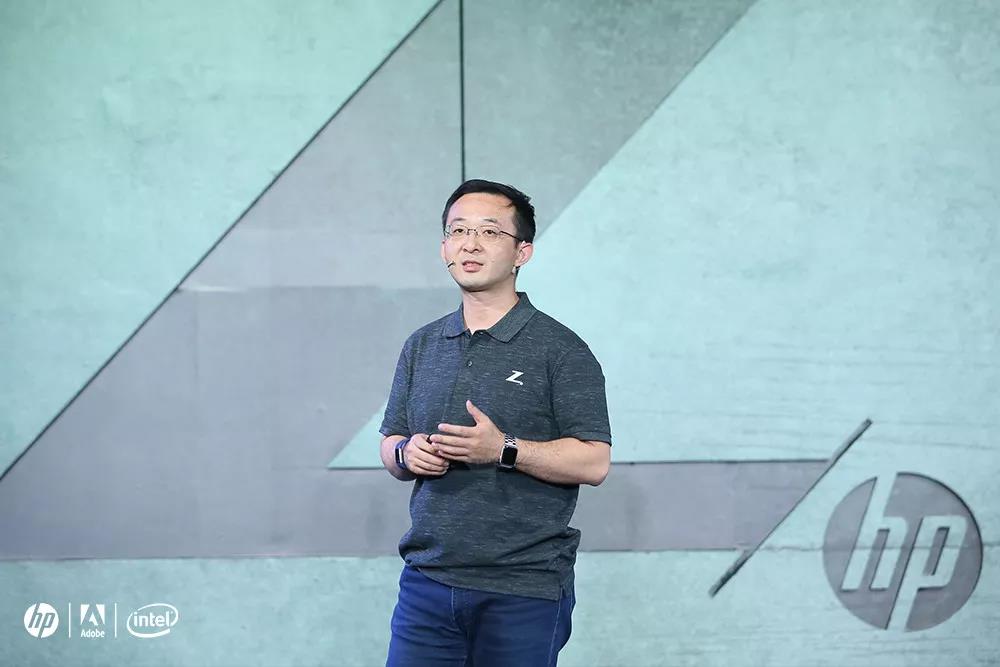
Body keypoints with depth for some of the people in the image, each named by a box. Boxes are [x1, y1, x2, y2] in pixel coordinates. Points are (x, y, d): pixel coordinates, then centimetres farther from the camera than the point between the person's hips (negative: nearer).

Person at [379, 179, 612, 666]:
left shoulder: (560, 349, -3)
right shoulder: (422, 346, 14)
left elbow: (594, 463, -9)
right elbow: (390, 446, 19)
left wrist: (503, 449, -19)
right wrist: (408, 453, -4)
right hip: (427, 584, 4)